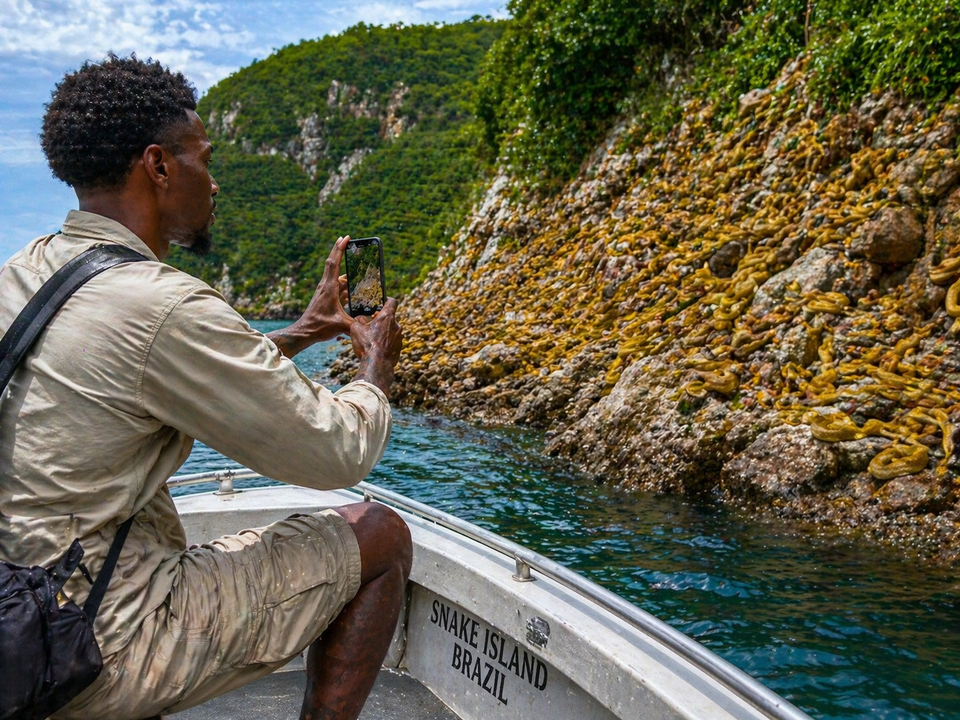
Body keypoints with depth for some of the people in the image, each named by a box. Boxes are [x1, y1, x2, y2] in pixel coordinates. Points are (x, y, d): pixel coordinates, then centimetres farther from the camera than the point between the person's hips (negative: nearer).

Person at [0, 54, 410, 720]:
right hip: (102, 659, -8)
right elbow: (339, 456, -15)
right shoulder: (165, 308, -24)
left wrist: (302, 332, 22)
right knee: (380, 536, 2)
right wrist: (377, 367, 5)